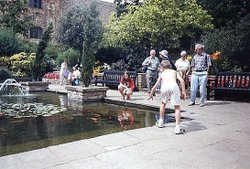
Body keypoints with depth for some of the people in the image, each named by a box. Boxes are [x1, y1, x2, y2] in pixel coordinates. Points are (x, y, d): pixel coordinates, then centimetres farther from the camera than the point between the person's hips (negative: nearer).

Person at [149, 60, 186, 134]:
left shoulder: (162, 73, 33)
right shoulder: (174, 71, 31)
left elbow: (155, 86, 36)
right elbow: (181, 80, 12)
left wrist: (151, 94, 50)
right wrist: (183, 91, 15)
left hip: (165, 86, 1)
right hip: (174, 86, -1)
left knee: (163, 103, 28)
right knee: (177, 107, 5)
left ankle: (161, 122, 36)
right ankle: (177, 128, -3)